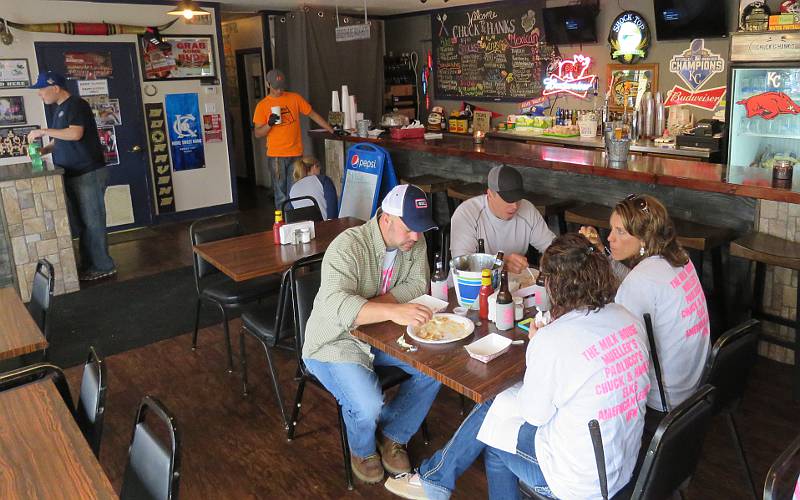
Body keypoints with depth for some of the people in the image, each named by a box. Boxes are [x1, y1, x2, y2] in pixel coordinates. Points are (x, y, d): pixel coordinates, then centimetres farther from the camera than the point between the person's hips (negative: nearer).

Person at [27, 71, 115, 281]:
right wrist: (44, 150, 7)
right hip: (73, 175, 9)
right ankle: (89, 265, 19)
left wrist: (44, 131, -16)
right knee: (81, 222, 11)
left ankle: (103, 266, 4)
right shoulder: (59, 109, 18)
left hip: (89, 173, -9)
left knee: (92, 221, -4)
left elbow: (75, 134, -23)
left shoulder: (76, 105, -10)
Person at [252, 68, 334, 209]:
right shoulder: (262, 105, 3)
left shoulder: (295, 98, 6)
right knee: (281, 195, -1)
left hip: (296, 153, 1)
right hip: (276, 155, -1)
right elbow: (258, 133, 3)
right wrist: (269, 124, -16)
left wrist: (332, 130, 8)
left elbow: (313, 115, 12)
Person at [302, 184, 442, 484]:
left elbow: (418, 286, -9)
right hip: (336, 341, -6)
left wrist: (367, 305, -22)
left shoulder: (414, 241, -5)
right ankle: (362, 450, 11)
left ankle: (394, 435, 11)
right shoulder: (348, 246, -27)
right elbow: (335, 303, -40)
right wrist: (393, 310, -52)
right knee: (368, 405, -28)